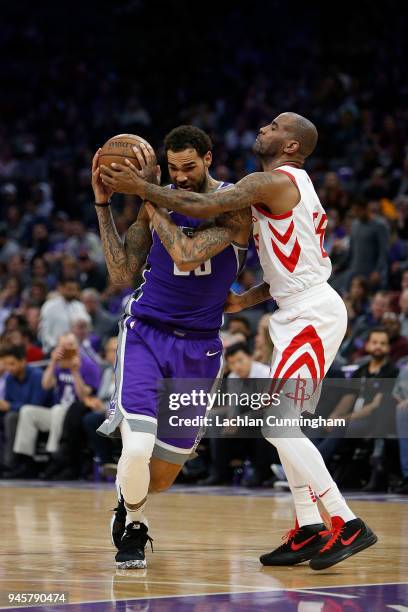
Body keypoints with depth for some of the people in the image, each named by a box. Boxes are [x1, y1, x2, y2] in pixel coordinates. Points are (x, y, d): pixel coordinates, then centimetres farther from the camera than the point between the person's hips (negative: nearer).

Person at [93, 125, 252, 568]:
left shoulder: (233, 205, -11)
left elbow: (187, 255, -25)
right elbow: (122, 273, 0)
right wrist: (103, 203, -5)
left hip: (199, 347, -1)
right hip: (146, 332, 1)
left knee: (162, 476, 7)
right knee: (136, 452, -21)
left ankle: (131, 507, 43)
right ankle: (132, 529, 9)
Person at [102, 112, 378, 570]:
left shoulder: (271, 182, -12)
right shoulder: (292, 186, 19)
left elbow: (204, 207, -23)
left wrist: (143, 188, -14)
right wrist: (246, 300, 16)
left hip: (312, 316, -10)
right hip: (303, 313, 10)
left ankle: (347, 526, -13)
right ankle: (309, 530, 15)